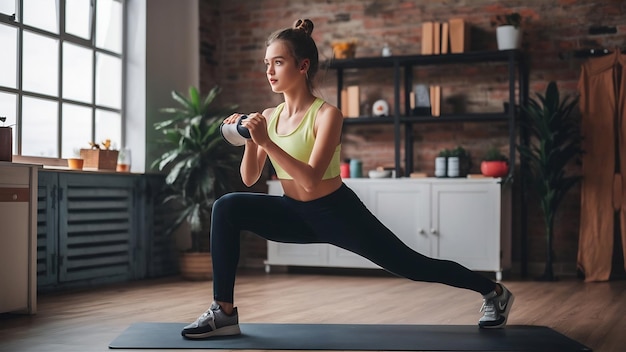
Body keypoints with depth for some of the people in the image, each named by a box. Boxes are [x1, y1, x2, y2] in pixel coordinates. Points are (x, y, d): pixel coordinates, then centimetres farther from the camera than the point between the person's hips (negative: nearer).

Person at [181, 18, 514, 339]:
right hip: (295, 213, 5)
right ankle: (224, 311, -9)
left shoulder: (327, 115, -20)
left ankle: (494, 292, 29)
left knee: (412, 265, 5)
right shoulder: (268, 116, -2)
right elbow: (249, 178, -2)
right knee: (226, 208, -15)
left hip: (337, 212, -5)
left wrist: (266, 141, -35)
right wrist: (250, 141, -19)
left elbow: (311, 180, -30)